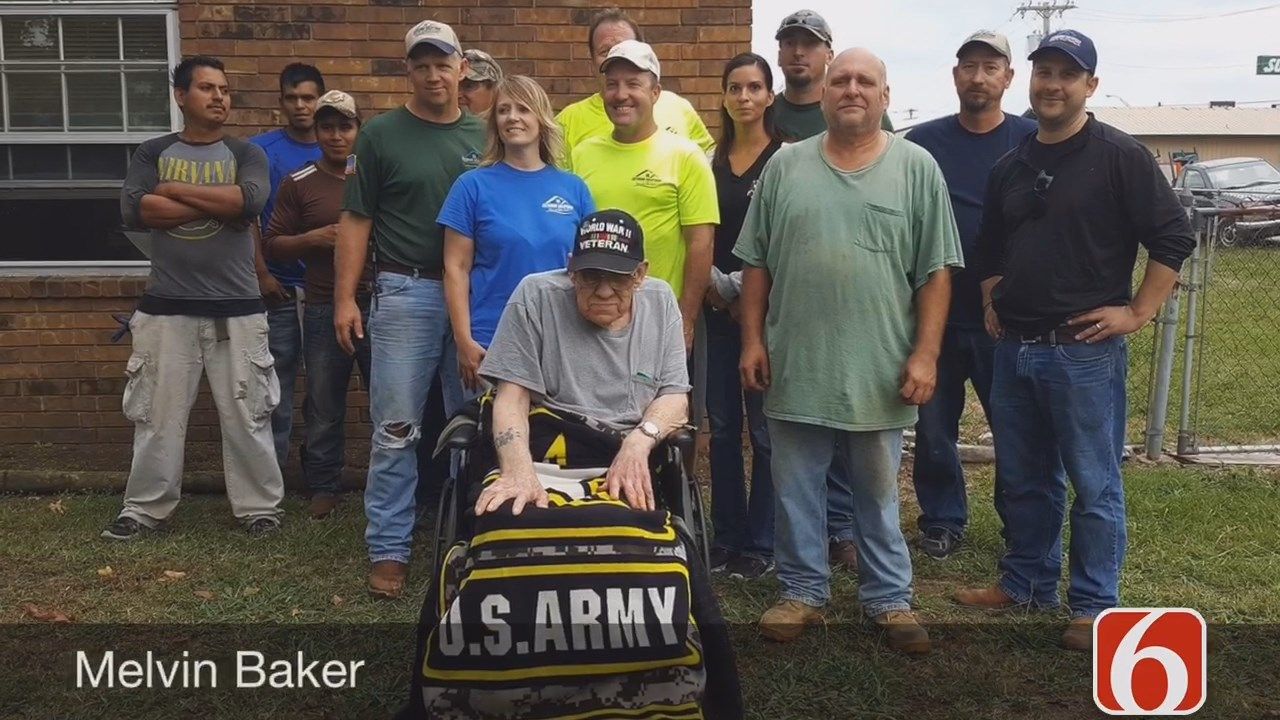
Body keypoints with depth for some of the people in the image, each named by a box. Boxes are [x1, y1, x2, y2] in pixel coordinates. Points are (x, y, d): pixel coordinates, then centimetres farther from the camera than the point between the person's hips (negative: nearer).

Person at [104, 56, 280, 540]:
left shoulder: (246, 154, 7)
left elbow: (250, 201, -15)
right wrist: (219, 203, -11)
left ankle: (259, 507, 15)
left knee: (246, 416, 3)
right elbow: (134, 210, -9)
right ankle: (145, 508, 19)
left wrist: (174, 190, -9)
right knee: (157, 415, 6)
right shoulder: (152, 153, 9)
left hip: (236, 309, -1)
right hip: (166, 308, 1)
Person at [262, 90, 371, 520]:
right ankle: (323, 488, 21)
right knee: (324, 406, 7)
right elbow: (272, 246, 5)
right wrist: (312, 238, -12)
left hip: (377, 306, 1)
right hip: (323, 310, 0)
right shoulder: (299, 185, 5)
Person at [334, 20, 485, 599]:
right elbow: (356, 220, 2)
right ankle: (389, 548, 9)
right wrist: (345, 297, -5)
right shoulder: (382, 134, 3)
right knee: (396, 429, -1)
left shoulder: (482, 137, 9)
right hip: (406, 293, -2)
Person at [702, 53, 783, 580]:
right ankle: (726, 535, 18)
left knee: (764, 428, -2)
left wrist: (740, 285, -9)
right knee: (722, 424, 8)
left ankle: (761, 543, 8)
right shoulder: (712, 161, 14)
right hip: (719, 306, 5)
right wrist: (715, 284, -1)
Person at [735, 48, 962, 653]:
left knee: (878, 495, 12)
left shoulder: (917, 167, 1)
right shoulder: (785, 166, 5)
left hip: (879, 369, -1)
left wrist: (925, 354, -7)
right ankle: (802, 591, 27)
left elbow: (936, 271, -1)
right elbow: (756, 263, 7)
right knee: (794, 492, 11)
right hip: (795, 365, 2)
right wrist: (752, 339, 1)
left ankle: (889, 598, 27)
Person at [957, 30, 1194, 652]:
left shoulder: (1119, 156, -6)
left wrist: (1137, 313, -11)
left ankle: (1095, 606, 16)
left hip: (1085, 351, -6)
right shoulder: (1011, 166, 13)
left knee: (1094, 485, 3)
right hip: (1014, 349, 6)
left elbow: (1173, 238, -8)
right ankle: (1026, 583, 31)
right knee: (1023, 479, 16)